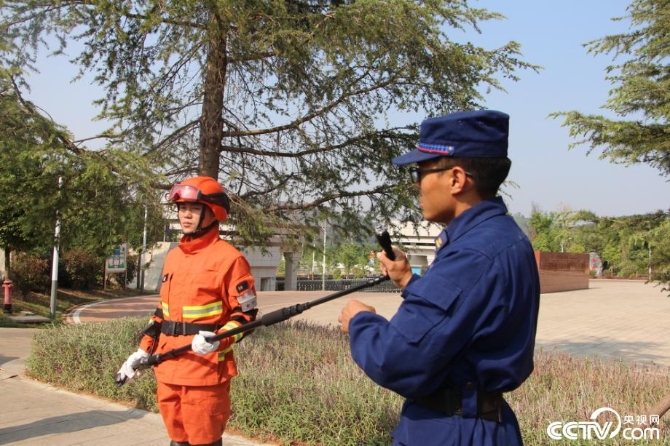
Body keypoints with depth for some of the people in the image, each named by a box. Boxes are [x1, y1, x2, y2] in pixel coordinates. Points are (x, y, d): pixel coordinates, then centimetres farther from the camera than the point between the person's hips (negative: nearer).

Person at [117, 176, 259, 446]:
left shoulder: (229, 258, -8)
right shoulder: (173, 257, 15)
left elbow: (246, 314, -10)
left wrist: (217, 341, -25)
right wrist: (144, 350, 16)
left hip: (205, 370, -7)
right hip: (168, 368, 8)